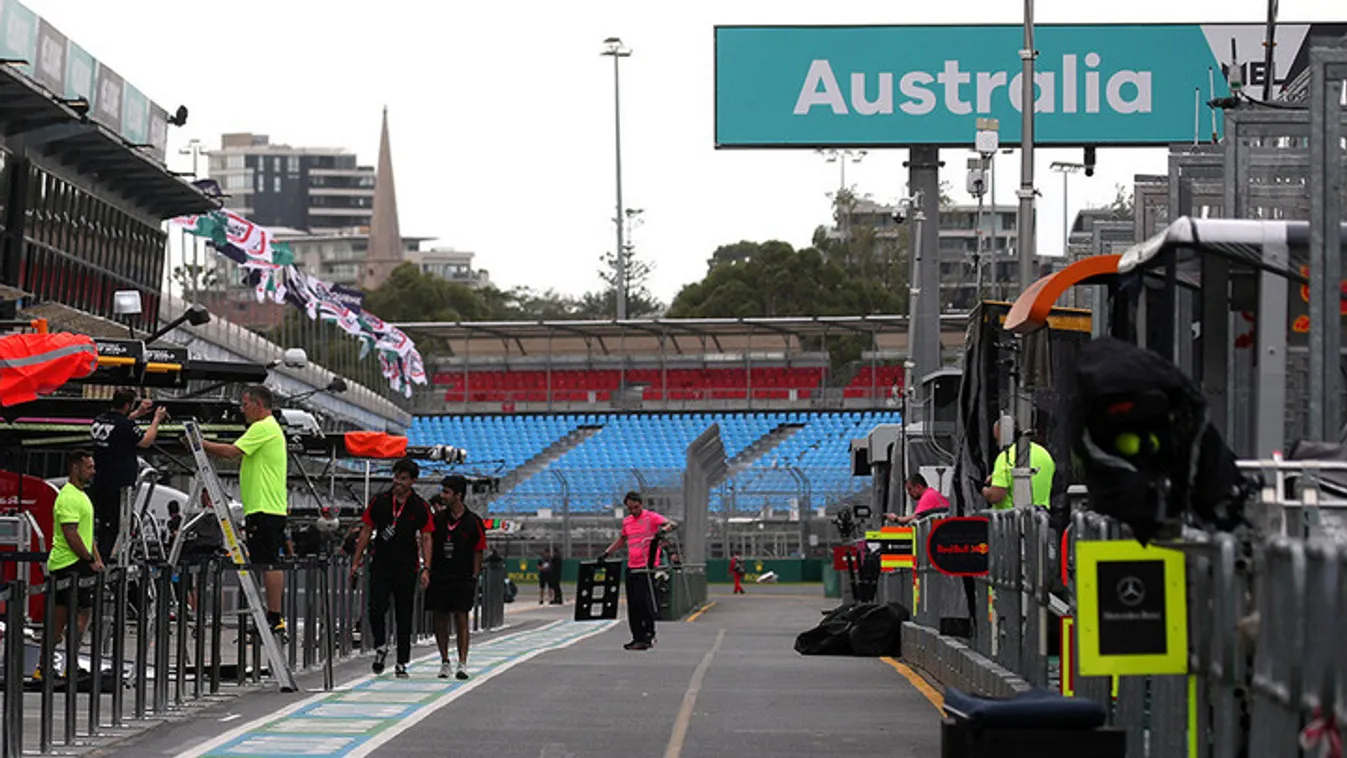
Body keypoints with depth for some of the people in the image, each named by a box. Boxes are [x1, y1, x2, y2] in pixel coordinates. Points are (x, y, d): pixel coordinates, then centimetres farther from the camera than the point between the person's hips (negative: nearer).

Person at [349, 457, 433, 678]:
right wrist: (356, 561, 5)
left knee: (404, 616, 3)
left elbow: (425, 538, 2)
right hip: (380, 566, 1)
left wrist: (425, 569, -7)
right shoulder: (379, 501, 5)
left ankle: (402, 664, 9)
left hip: (406, 569, -1)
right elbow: (366, 531, 9)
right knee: (376, 608, -13)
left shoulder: (420, 507, 1)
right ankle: (380, 647, 11)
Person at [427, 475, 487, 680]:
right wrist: (427, 569, 1)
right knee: (440, 618, 4)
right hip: (439, 577, 3)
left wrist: (474, 578, -3)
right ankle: (444, 661, 14)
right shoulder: (437, 519, 7)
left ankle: (462, 663, -6)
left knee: (461, 618, -7)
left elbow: (478, 552, 3)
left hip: (463, 578, -3)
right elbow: (430, 545, 10)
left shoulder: (473, 521, -1)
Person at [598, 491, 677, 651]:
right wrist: (606, 553, 28)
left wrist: (663, 530, -38)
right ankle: (638, 638, 11)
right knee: (632, 604, 6)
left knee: (644, 601, -12)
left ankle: (649, 635, -5)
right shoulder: (626, 521, 15)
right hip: (631, 567, 7)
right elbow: (622, 539, 32)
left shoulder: (651, 517, -5)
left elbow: (673, 525, -18)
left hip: (647, 567, -7)